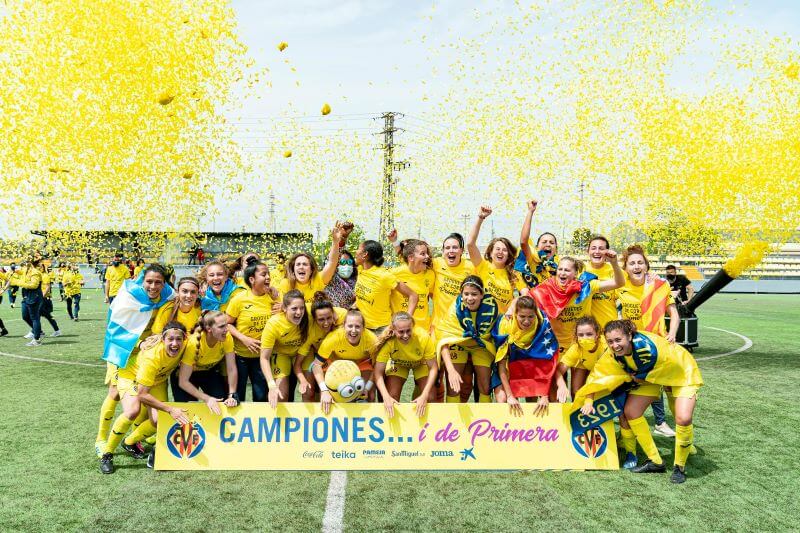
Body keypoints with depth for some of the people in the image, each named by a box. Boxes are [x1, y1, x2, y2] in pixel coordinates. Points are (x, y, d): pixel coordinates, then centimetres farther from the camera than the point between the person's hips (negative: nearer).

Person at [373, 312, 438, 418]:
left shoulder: (423, 337, -37)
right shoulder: (388, 341, -36)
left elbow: (433, 368, -26)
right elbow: (378, 372, -32)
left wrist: (424, 395, -35)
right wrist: (386, 397, -45)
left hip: (421, 363, 0)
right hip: (398, 364, 0)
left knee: (430, 398, -15)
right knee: (392, 396, -17)